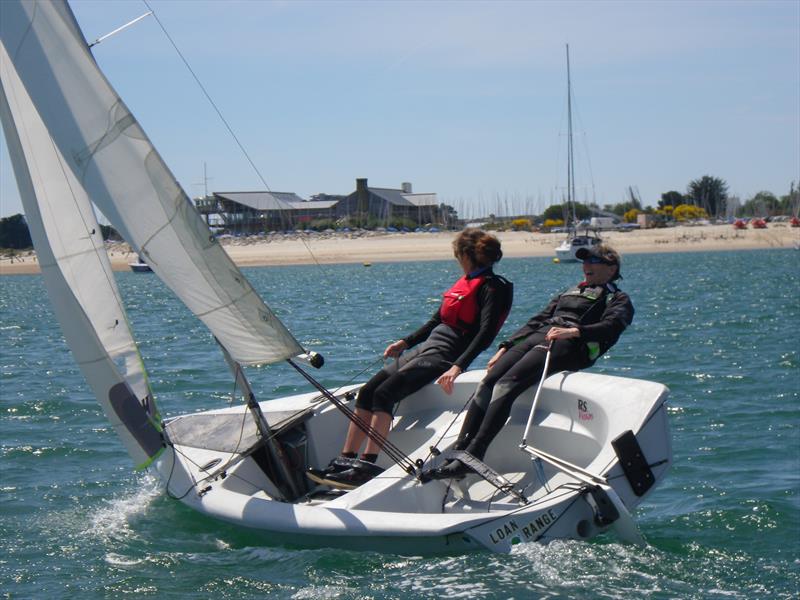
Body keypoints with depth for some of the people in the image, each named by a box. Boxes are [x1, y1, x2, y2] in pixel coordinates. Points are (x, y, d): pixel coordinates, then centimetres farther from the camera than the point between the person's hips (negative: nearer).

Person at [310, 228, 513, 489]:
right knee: (367, 391, -5)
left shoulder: (491, 287, -7)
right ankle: (344, 461, -8)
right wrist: (406, 342, 27)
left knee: (384, 393, -24)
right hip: (425, 348, 9)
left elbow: (486, 333, -20)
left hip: (444, 355, -9)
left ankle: (366, 467, -28)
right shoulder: (466, 282, 22)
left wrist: (458, 367, -30)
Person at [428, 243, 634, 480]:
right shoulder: (568, 293, 38)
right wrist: (505, 347, 17)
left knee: (506, 384, -29)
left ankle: (472, 456, -40)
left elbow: (612, 326, -5)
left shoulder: (617, 299, 17)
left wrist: (573, 331, -22)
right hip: (536, 337, 7)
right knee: (487, 382, -20)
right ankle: (458, 451, -29)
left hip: (566, 346, -7)